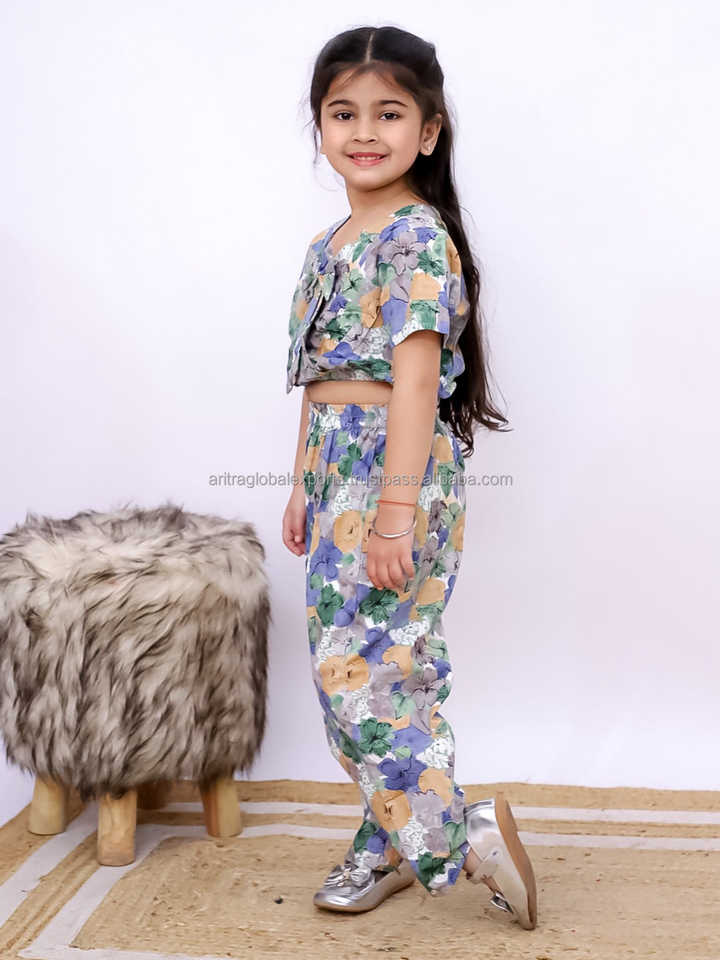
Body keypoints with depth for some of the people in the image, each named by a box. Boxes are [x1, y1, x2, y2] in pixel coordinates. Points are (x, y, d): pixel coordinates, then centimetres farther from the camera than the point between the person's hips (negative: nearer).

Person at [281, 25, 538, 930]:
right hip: (339, 470, 9)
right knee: (362, 667, 13)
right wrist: (303, 486, 19)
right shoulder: (331, 243, 16)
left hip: (397, 470, -9)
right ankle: (393, 839, 27)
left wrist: (395, 510, -22)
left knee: (357, 666, -9)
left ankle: (464, 834, 6)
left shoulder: (416, 236, -11)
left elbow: (415, 381, -18)